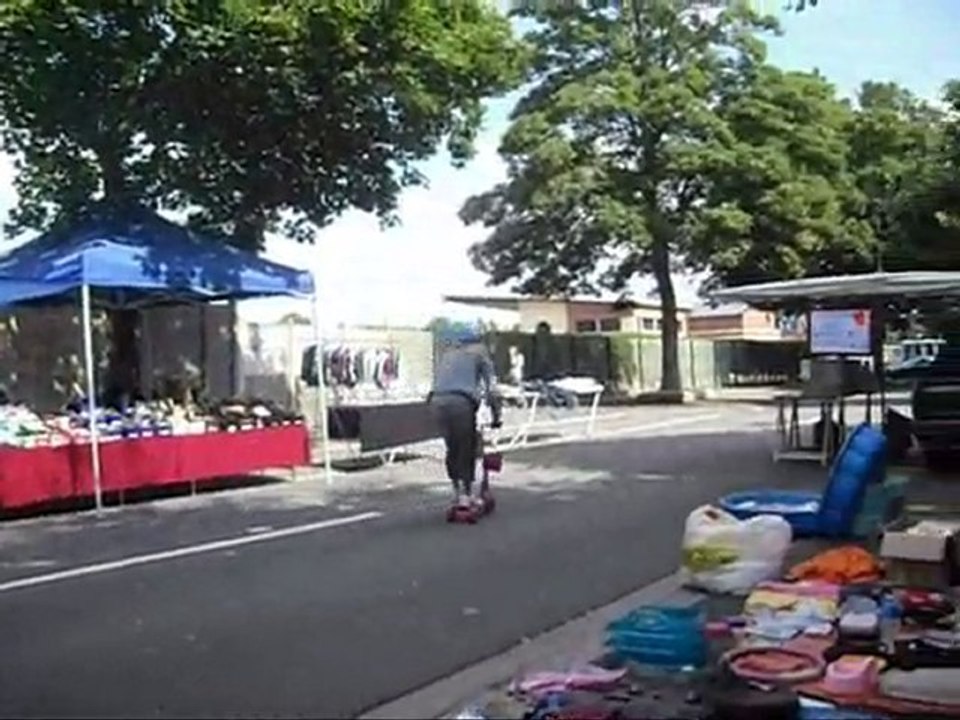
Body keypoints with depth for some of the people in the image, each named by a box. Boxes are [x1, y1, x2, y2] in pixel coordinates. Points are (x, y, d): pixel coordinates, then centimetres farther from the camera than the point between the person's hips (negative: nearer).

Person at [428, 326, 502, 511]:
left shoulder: (447, 353, 31)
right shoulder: (479, 352, 18)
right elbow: (490, 387, 14)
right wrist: (496, 416, 19)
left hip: (437, 401, 5)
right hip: (461, 402, -4)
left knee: (452, 449, 16)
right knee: (467, 449, 8)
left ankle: (459, 493, 19)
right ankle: (467, 494, 11)